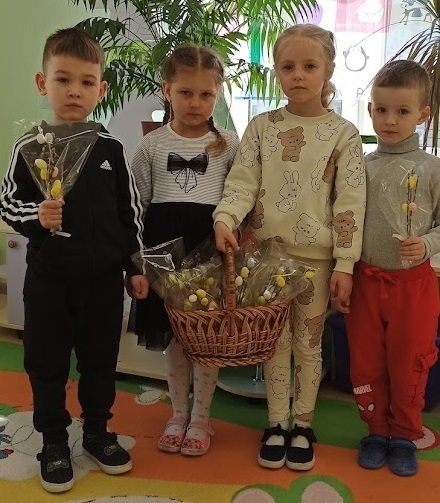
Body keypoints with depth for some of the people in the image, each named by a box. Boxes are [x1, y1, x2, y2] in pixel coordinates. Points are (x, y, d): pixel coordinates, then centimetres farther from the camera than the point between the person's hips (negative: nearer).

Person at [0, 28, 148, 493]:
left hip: (103, 276, 1)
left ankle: (97, 433, 33)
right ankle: (54, 442, 28)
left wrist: (135, 266, 4)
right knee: (47, 363, 9)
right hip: (48, 277, -1)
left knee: (100, 360, 13)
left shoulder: (110, 149, 0)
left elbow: (131, 211, 4)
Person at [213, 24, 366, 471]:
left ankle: (302, 424, 28)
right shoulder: (261, 127, 3)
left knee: (308, 344, 11)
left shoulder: (343, 133, -2)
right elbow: (242, 182, -2)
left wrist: (345, 264, -9)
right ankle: (277, 423, 25)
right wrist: (225, 219, -22)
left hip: (316, 257, -1)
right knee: (275, 342, 10)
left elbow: (350, 203, -5)